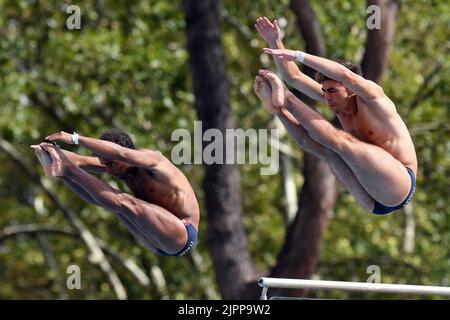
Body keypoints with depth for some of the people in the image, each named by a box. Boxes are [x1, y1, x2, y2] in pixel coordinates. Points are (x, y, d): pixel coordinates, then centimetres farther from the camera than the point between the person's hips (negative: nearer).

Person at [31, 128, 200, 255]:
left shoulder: (151, 159, -19)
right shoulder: (119, 165, 5)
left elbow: (120, 153, -38)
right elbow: (83, 162, -5)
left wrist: (76, 139, -38)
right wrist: (53, 150, -24)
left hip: (184, 235, -9)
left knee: (124, 203, -28)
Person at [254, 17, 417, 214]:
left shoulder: (371, 98, -10)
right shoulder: (337, 102, 12)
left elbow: (343, 73, -30)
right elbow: (294, 77, 12)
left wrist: (298, 56, -29)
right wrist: (275, 42, 0)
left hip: (399, 188, -8)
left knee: (340, 140, -22)